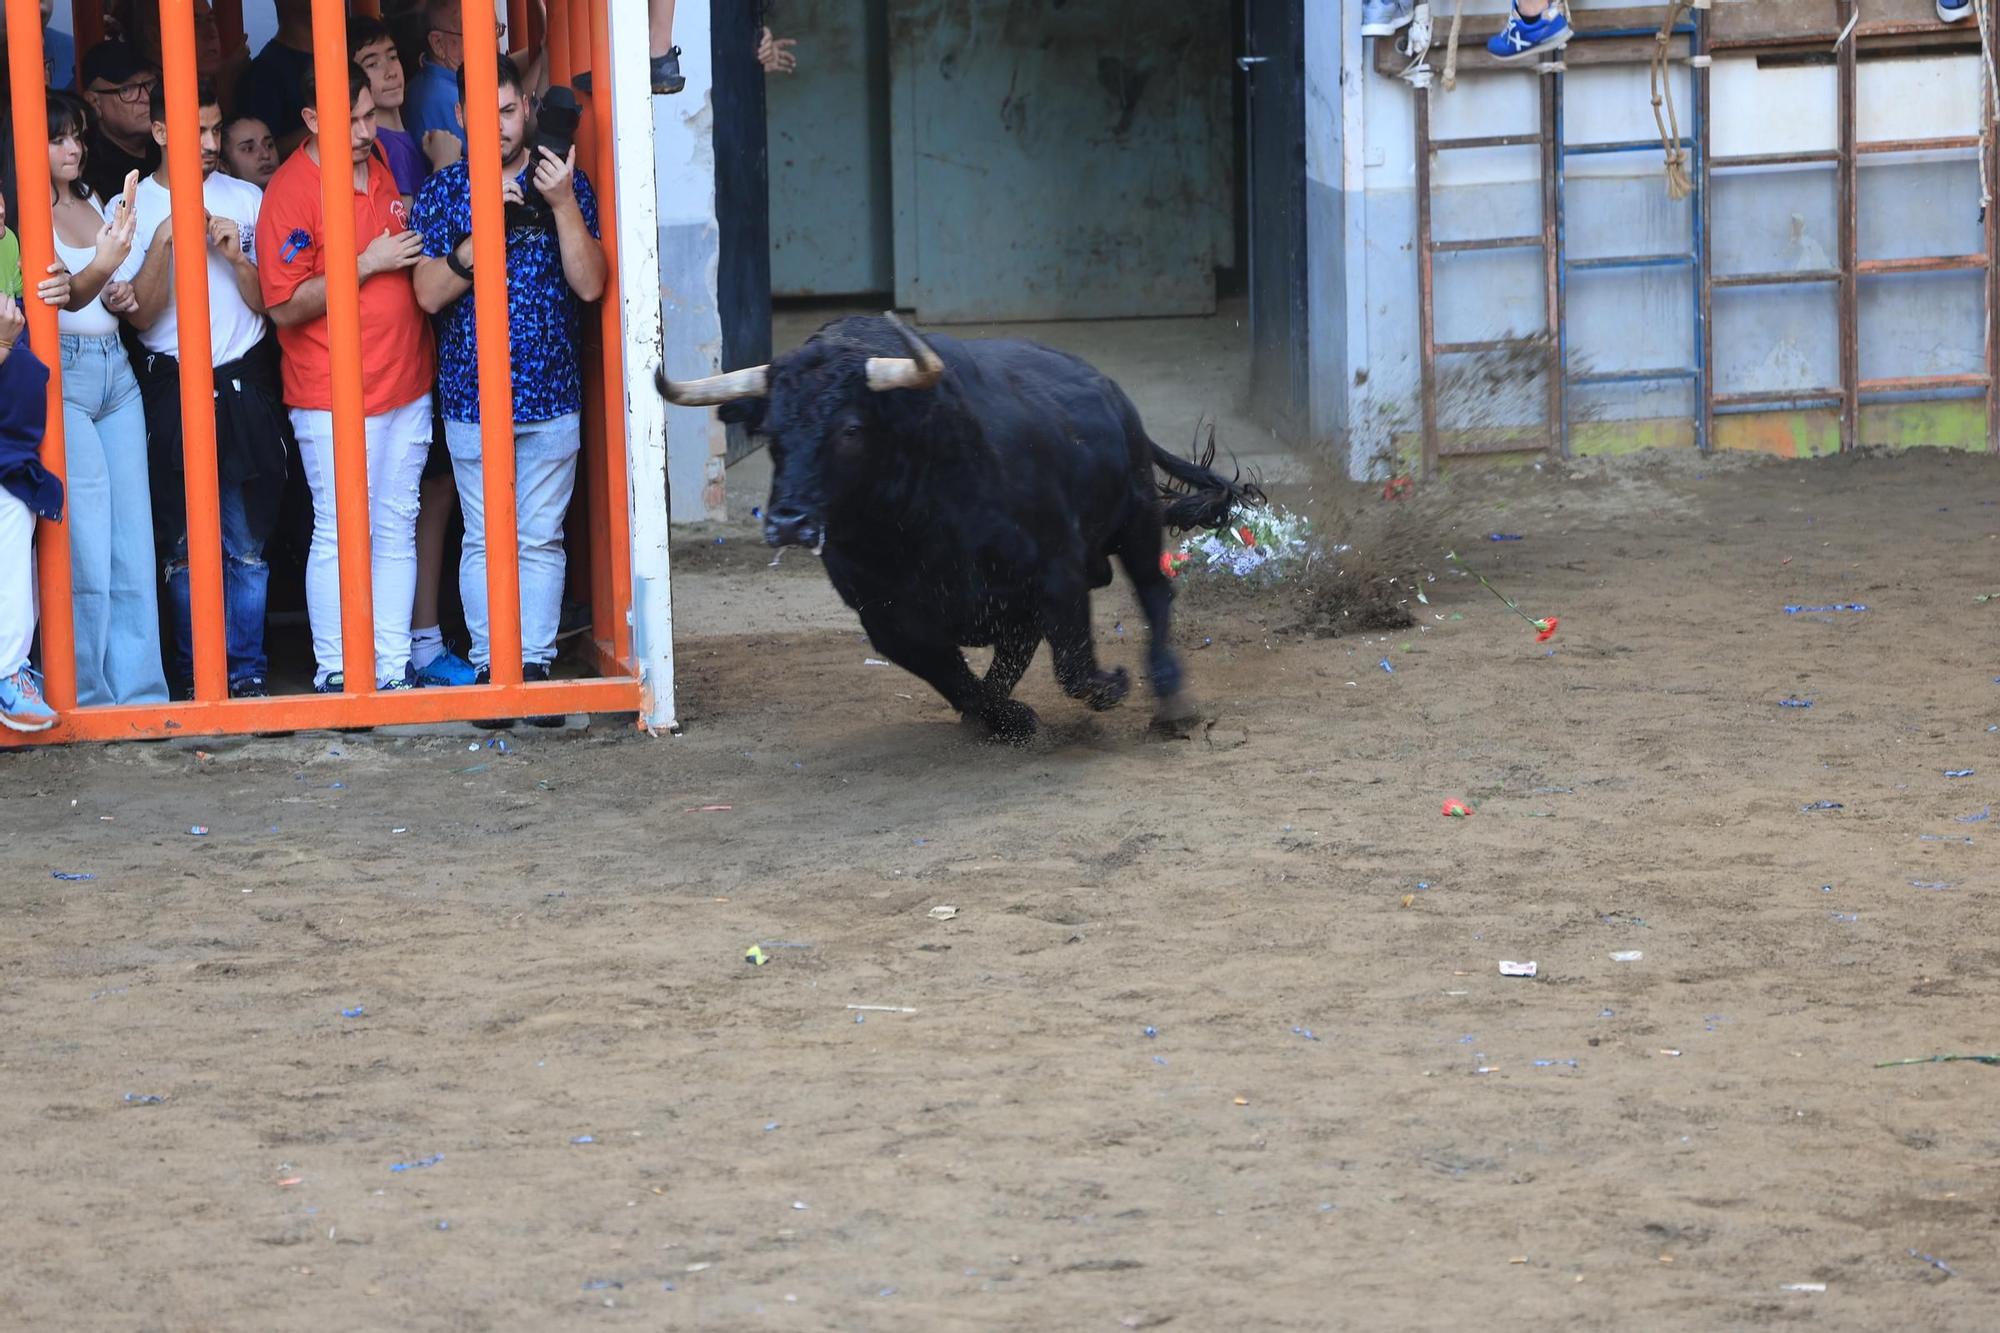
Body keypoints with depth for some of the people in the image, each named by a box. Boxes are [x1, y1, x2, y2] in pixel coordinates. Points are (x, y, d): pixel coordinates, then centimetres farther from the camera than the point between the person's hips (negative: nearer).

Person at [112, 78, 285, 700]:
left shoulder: (247, 199, 8)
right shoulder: (132, 208, 2)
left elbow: (266, 304, 7)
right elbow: (140, 315, -5)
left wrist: (237, 256, -11)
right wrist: (164, 242, -17)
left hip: (244, 385, 1)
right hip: (173, 386, -1)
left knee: (248, 543, 2)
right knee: (185, 545, 1)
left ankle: (247, 670, 9)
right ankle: (195, 677, 9)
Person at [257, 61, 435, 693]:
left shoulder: (379, 165, 9)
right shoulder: (290, 191, -13)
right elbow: (285, 307, -17)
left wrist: (414, 246, 8)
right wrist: (368, 264, -19)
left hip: (405, 383, 7)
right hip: (333, 397, -7)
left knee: (397, 531, 9)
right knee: (341, 535, -3)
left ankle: (394, 666, 14)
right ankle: (335, 674, 4)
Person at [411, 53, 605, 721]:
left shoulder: (565, 183, 2)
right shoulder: (443, 192, 2)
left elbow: (589, 285, -7)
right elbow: (429, 293, -7)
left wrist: (563, 206, -19)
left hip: (550, 395, 0)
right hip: (470, 396, 0)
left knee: (541, 538, 4)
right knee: (482, 539, 4)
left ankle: (536, 664, 10)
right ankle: (489, 665, 11)